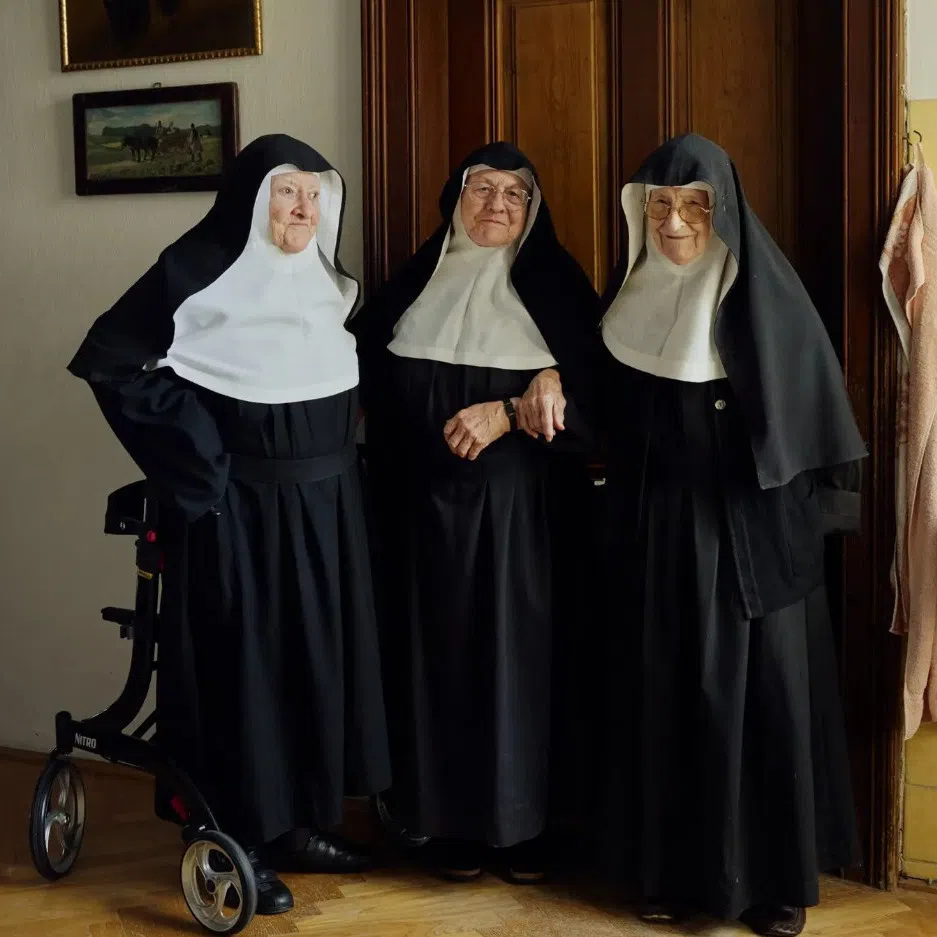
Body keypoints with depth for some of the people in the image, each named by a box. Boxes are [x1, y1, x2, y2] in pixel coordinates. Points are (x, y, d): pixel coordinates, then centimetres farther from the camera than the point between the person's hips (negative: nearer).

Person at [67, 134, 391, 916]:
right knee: (243, 661, 0)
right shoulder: (199, 270, -10)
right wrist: (199, 451, -14)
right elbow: (110, 360, -13)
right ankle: (239, 841, 12)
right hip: (239, 504, -7)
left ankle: (300, 821, 26)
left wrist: (336, 446, 9)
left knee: (319, 654, 12)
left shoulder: (325, 280, 10)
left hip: (325, 501, 7)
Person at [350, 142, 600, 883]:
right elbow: (362, 369, 3)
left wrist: (507, 413, -18)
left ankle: (524, 820, 11)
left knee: (518, 650, 0)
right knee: (439, 649, 3)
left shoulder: (556, 285, 4)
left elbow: (593, 390, -2)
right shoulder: (415, 283, 9)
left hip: (518, 502, -1)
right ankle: (451, 820, 14)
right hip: (425, 499, 2)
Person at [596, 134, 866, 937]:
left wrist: (805, 520, -10)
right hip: (657, 529, 4)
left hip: (751, 527, -3)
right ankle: (675, 869, 22)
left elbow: (810, 413, -8)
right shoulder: (632, 296, 4)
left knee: (761, 695, 3)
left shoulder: (765, 294, -8)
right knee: (665, 698, 9)